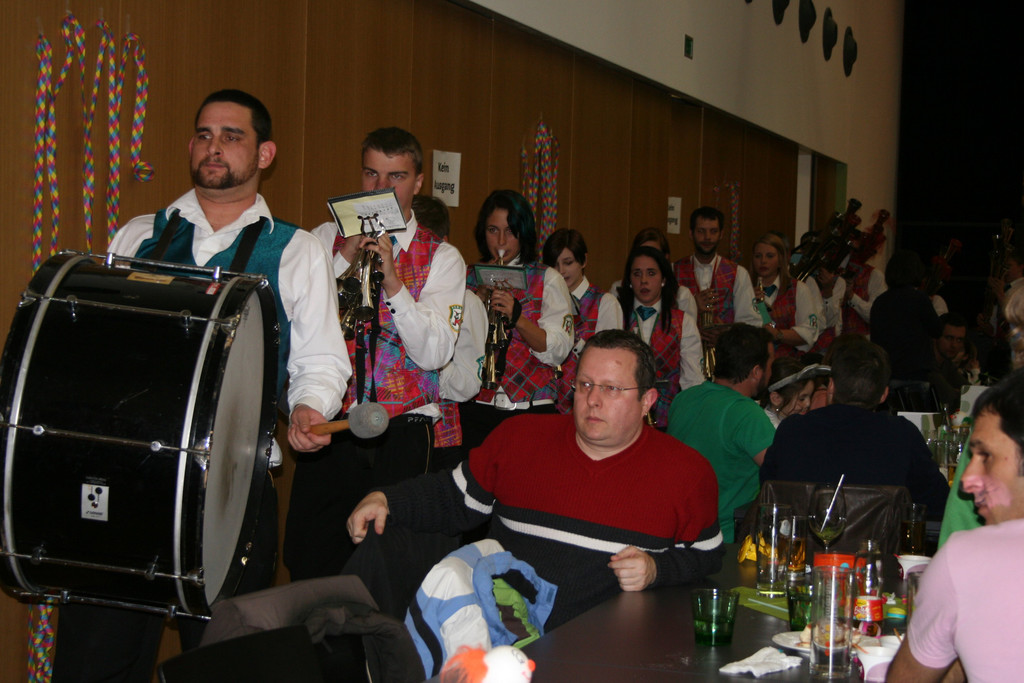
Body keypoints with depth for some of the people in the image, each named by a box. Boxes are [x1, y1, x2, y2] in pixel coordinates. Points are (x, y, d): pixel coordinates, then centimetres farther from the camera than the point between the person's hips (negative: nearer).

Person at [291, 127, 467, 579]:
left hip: (403, 437, -1)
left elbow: (434, 353, -7)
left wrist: (393, 282, -17)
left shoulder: (442, 258, 5)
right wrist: (344, 260, -10)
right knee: (310, 565, 1)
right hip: (330, 426, 1)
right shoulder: (326, 239, 10)